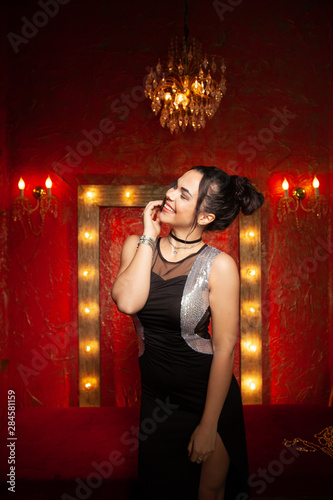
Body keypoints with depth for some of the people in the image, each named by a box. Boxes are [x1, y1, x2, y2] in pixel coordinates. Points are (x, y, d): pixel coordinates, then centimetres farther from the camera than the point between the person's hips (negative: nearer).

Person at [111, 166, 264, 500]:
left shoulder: (219, 266, -18)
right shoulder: (137, 246, -6)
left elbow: (224, 348, -15)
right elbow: (127, 302, -25)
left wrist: (209, 425, -12)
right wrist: (149, 236, -18)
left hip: (207, 395, -3)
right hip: (155, 396, 4)